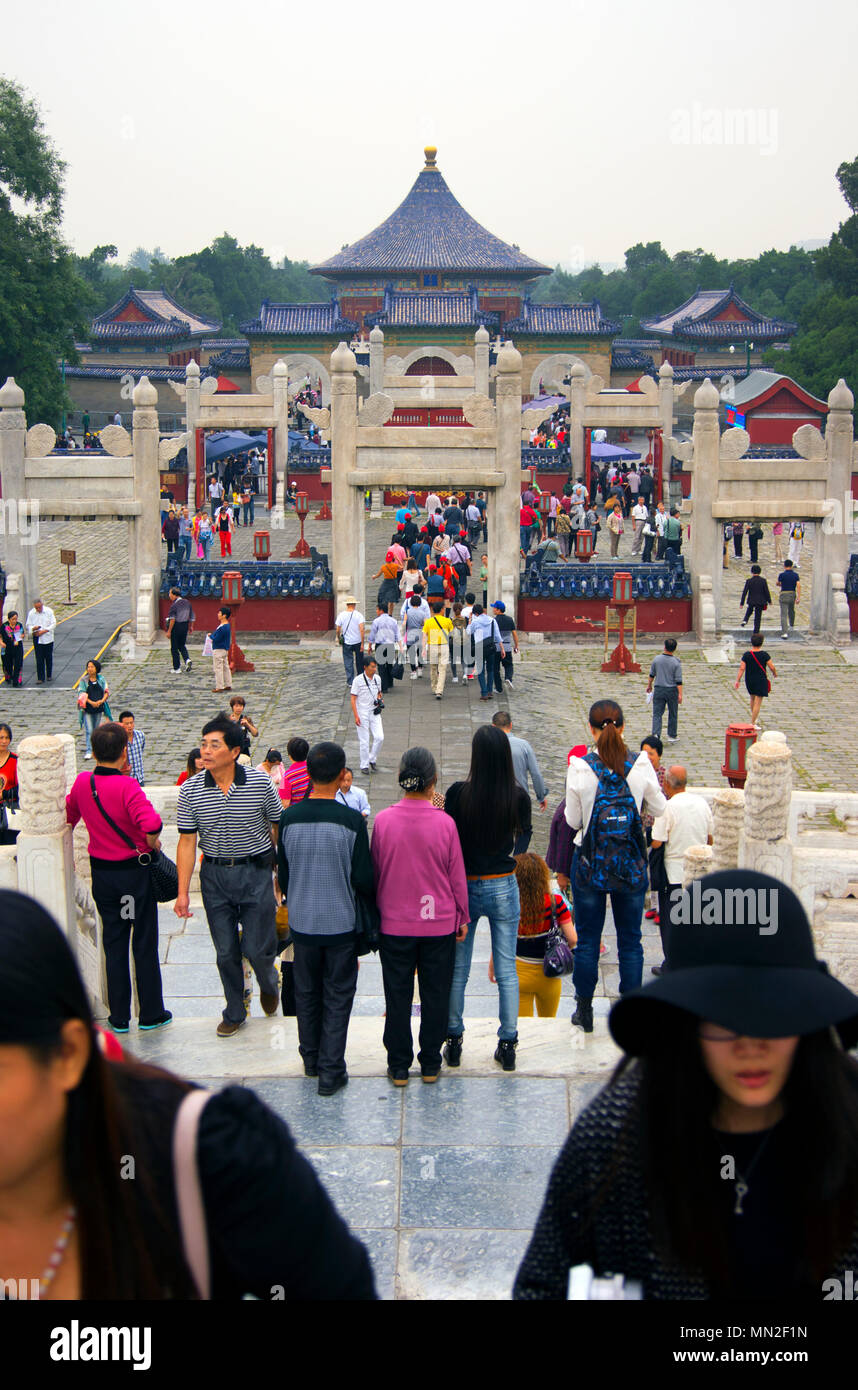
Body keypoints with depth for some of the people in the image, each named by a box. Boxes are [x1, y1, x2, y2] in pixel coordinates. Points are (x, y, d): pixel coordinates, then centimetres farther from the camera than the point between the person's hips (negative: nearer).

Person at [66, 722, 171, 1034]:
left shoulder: (82, 782, -5)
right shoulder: (127, 787, -22)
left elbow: (69, 816, 12)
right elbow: (151, 823, -35)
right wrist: (151, 843, -16)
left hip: (101, 873, 4)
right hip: (135, 871, -4)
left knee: (113, 944, 13)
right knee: (144, 944, 9)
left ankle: (119, 1017, 17)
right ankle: (151, 1013, 17)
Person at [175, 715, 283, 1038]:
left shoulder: (260, 783, -9)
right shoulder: (191, 790, -6)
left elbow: (277, 828, 2)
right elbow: (187, 842, -3)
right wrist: (183, 893, -6)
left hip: (256, 871, -2)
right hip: (214, 875, 2)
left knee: (257, 947, -1)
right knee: (225, 952, 6)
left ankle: (268, 983, 33)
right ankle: (234, 1013, 25)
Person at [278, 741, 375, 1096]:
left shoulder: (289, 817, -8)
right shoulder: (351, 820, -17)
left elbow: (282, 873, 3)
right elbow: (363, 879, -12)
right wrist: (369, 905, 9)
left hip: (301, 922, 3)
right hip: (341, 923, -3)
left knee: (306, 992, 19)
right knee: (337, 997, 8)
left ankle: (311, 1059, 33)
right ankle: (331, 1072, 9)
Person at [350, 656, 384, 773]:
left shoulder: (377, 678, 4)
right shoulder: (358, 680, -11)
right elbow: (353, 699, -10)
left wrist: (380, 700, -1)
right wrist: (356, 716, -15)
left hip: (374, 713, 4)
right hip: (362, 713, -4)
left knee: (379, 737, -7)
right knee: (364, 741, 1)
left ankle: (372, 759, 14)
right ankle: (364, 765, 14)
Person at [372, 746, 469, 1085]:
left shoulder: (383, 820, -11)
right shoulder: (444, 823, -12)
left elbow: (374, 872, 1)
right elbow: (457, 876, -3)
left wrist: (377, 912, 15)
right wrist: (462, 917, 10)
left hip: (394, 923, 0)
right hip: (439, 923, 0)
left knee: (397, 995, 10)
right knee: (435, 994, 12)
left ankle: (398, 1067, 17)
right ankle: (430, 1064, 21)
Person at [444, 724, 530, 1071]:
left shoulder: (459, 793, -15)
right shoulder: (517, 796, -10)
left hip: (465, 886, -1)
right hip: (504, 887, 1)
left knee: (458, 969, 12)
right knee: (507, 970, 9)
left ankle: (453, 1041, 20)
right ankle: (508, 1045, 13)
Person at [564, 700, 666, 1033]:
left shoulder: (579, 767, -13)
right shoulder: (641, 764, -10)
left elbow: (573, 820, -5)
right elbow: (659, 808, 2)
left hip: (590, 863, -1)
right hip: (631, 864, 1)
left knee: (587, 939, 12)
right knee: (630, 940, 11)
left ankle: (585, 1011, 20)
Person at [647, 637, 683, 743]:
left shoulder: (656, 659, -5)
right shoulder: (676, 662, -11)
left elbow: (652, 675, 8)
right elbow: (678, 680, -12)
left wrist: (649, 685, 23)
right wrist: (680, 694, -9)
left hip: (658, 689, 1)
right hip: (672, 690, -1)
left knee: (657, 714, 3)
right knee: (673, 714, 13)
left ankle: (656, 734, -13)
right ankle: (671, 736, 21)